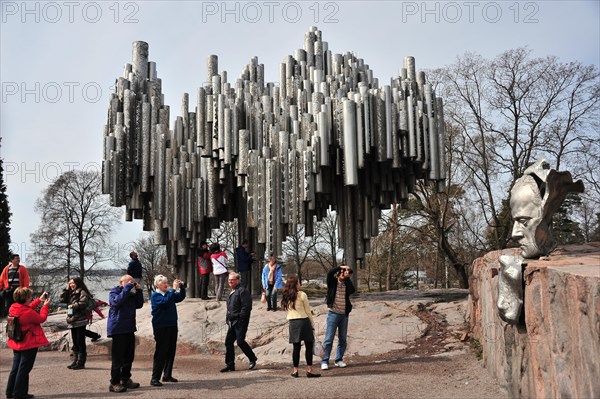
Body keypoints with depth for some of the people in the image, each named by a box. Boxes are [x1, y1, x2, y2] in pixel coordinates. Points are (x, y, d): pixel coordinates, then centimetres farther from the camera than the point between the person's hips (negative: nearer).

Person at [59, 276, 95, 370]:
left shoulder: (82, 292, -6)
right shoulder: (70, 293, 19)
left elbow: (84, 303, -19)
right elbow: (62, 299, 9)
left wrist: (73, 305, -11)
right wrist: (66, 289, 6)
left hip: (80, 320, -8)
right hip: (72, 320, 8)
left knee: (80, 341, -4)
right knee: (75, 342, 13)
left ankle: (81, 362, -1)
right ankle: (76, 361, 20)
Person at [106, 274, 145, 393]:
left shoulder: (131, 294, 17)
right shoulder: (114, 292, -4)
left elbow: (139, 304, 9)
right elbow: (117, 301, -24)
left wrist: (139, 291, -2)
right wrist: (127, 288, -23)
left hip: (129, 329, 8)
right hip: (118, 329, -7)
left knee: (129, 357, 12)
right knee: (117, 358, -6)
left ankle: (126, 379, 23)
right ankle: (114, 383, -1)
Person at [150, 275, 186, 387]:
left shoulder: (169, 293, 11)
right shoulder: (155, 295, -8)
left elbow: (181, 297, 12)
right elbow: (165, 301, -24)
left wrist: (182, 287, -3)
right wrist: (174, 289, -24)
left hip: (172, 326, 7)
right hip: (161, 327, -7)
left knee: (171, 352, 11)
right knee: (160, 353, -6)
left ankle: (167, 375, 22)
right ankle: (155, 378, -2)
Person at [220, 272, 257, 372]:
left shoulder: (242, 291, -10)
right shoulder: (231, 293, 19)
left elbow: (247, 307, -18)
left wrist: (241, 318, -19)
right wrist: (228, 319, 16)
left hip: (240, 322, -9)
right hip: (232, 322, 9)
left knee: (240, 341, -10)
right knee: (228, 342, 6)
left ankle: (252, 359, 9)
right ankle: (230, 364, 14)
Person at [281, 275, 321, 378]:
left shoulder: (286, 297, 7)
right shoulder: (302, 295, -7)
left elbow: (287, 310, 10)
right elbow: (308, 312, -4)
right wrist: (313, 325, 3)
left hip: (292, 323, 5)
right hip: (303, 322, -5)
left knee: (296, 347, 10)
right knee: (309, 346, 3)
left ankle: (295, 370, 12)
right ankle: (309, 370, 2)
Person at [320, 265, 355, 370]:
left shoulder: (347, 284, 7)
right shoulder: (332, 282, -2)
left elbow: (352, 290, -13)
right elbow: (329, 273, -22)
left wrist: (348, 278, -12)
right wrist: (341, 267, -17)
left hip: (344, 315, 4)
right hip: (333, 314, -4)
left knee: (342, 340, 10)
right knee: (329, 339, -4)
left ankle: (339, 360, 22)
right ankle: (324, 361, 1)